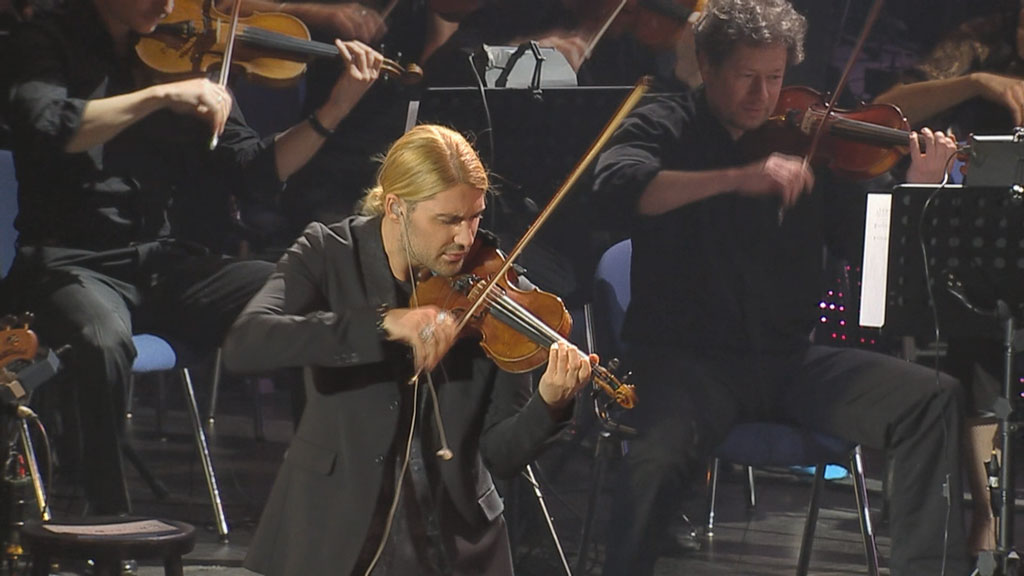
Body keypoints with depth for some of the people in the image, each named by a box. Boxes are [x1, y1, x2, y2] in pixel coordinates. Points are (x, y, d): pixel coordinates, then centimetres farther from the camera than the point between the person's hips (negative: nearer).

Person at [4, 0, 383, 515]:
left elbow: (254, 172, 8)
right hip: (70, 263, -4)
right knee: (103, 342, -38)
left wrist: (334, 110, -4)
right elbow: (46, 127, -25)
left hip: (162, 261, 4)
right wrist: (161, 95, -26)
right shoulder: (50, 42, -3)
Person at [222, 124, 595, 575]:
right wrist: (383, 323, -31)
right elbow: (242, 346, -23)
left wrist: (550, 404, -23)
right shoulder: (329, 255, -5)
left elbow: (501, 455, -2)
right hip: (335, 537, -1)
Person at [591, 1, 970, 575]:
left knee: (935, 398, -14)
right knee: (659, 458, -35)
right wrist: (740, 177, -27)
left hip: (790, 360, 4)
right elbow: (617, 181, -20)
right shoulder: (667, 125, 3)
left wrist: (918, 188, -12)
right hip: (688, 358, -4)